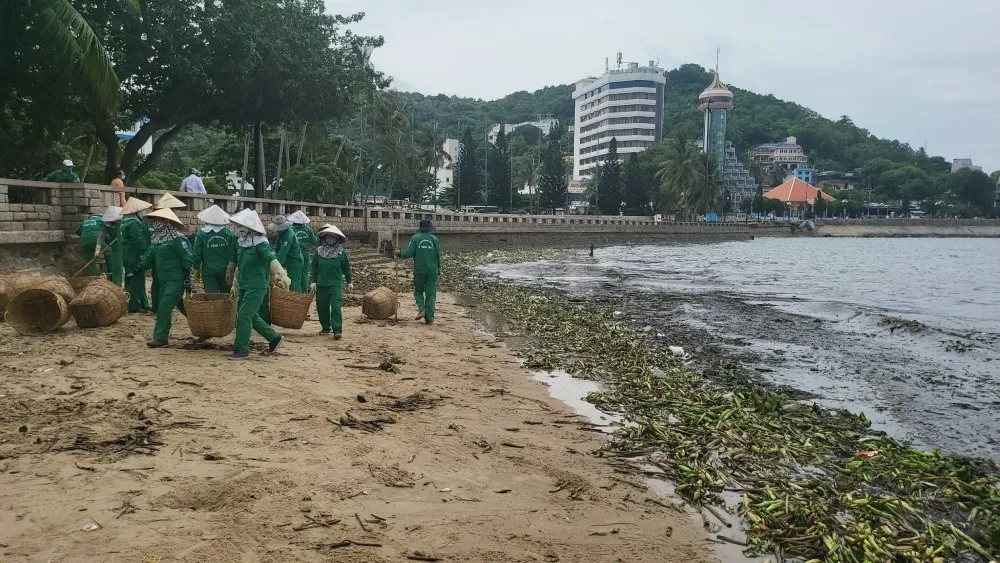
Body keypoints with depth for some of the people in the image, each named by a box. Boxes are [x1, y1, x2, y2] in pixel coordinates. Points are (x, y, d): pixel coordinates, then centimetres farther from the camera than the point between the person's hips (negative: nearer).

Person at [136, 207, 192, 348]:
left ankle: (160, 337, -4)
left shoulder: (177, 239, -13)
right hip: (164, 279, 9)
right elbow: (149, 257, 18)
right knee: (181, 306, 16)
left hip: (176, 280, -9)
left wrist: (187, 280, -19)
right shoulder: (157, 239, 13)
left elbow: (187, 260, -16)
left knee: (164, 307, -10)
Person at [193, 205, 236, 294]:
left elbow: (197, 254, -1)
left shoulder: (201, 234, -5)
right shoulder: (229, 233, -3)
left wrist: (196, 270, 11)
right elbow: (234, 254, -3)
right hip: (225, 270, 1)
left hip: (208, 271, -1)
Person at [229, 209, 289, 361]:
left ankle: (241, 350, -1)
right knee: (252, 317, 16)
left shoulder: (260, 244, -17)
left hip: (257, 287, -9)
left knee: (244, 317, -10)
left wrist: (283, 274, -49)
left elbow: (272, 259, -34)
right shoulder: (241, 244, 6)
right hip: (244, 287, 9)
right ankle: (274, 338, 31)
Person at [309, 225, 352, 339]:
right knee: (322, 307, 9)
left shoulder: (342, 253, 0)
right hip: (321, 284, 3)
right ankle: (326, 327, 25)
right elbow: (313, 267, 7)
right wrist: (312, 281, 1)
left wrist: (349, 282, 15)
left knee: (336, 307, -13)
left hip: (336, 284, -3)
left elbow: (346, 268, 9)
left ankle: (337, 330, -14)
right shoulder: (318, 251, 2)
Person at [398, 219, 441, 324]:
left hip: (419, 270, -1)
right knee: (430, 294, 5)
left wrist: (400, 253, 10)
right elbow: (438, 256, 3)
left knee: (418, 291, 16)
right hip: (432, 271, 1)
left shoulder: (415, 238, -4)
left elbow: (409, 253, -10)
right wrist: (439, 268, 17)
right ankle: (429, 317, 1)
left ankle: (421, 309, -7)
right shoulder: (435, 239, 1)